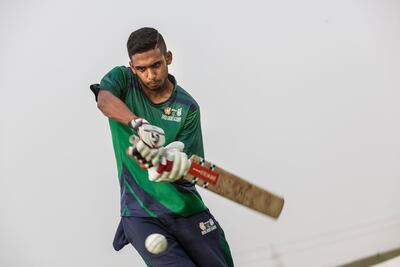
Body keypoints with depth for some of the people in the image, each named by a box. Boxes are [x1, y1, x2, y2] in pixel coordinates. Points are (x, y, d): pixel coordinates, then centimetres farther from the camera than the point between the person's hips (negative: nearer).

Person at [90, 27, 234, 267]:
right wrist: (139, 124, -42)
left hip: (185, 209, 2)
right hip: (140, 213, -2)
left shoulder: (187, 107, -1)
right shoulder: (122, 79, 1)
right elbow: (104, 100, -24)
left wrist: (173, 167, -28)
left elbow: (188, 171, -4)